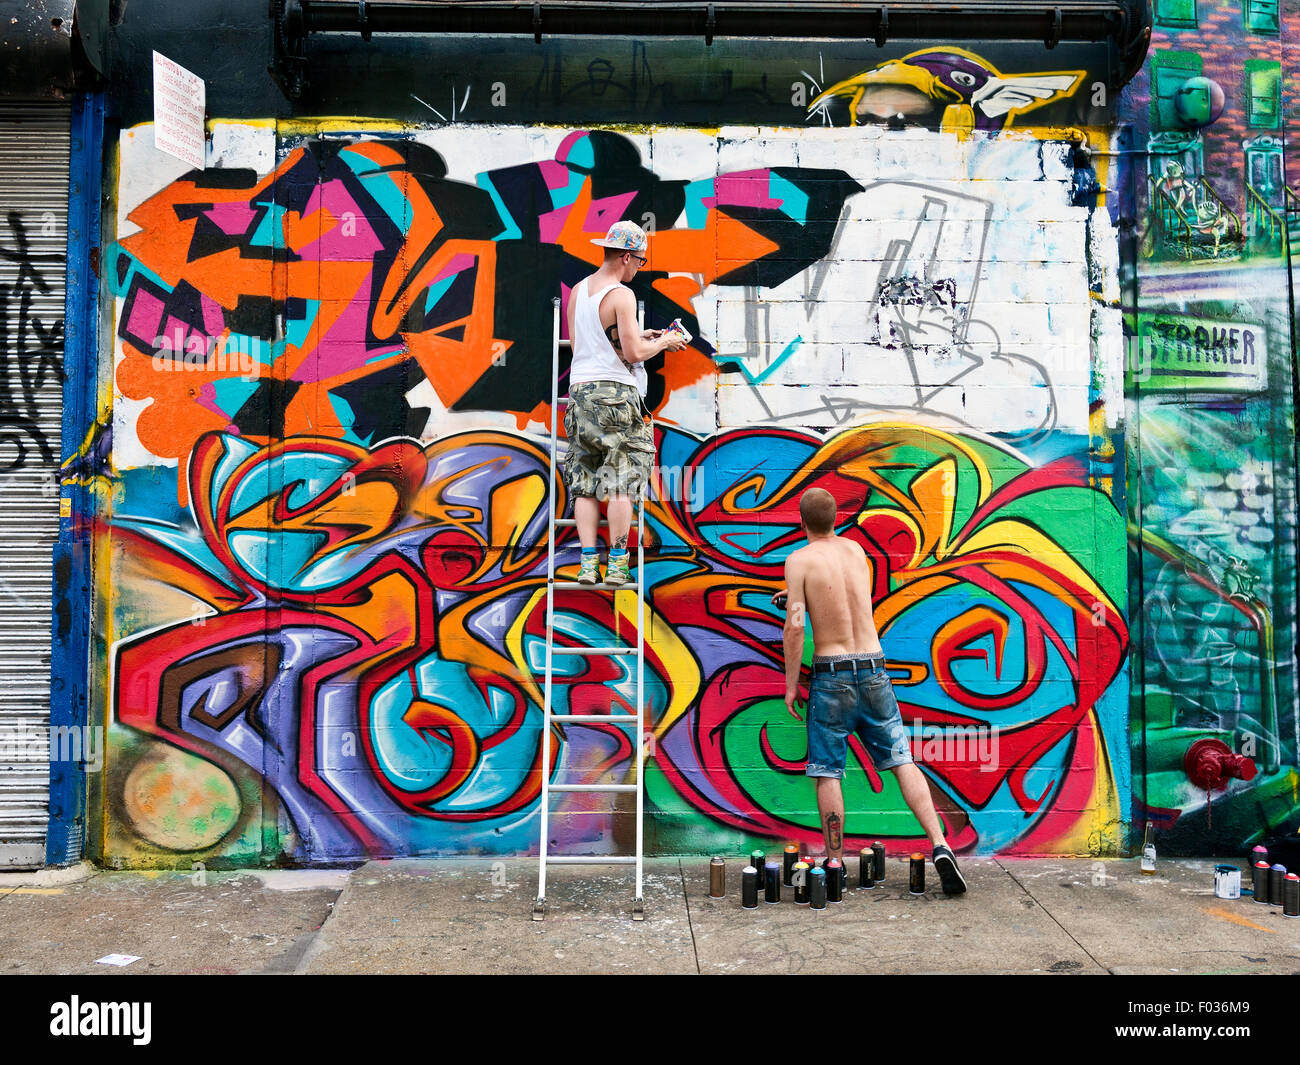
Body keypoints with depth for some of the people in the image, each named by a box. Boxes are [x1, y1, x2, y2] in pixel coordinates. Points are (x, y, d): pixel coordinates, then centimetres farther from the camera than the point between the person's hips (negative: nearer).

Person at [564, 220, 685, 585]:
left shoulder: (578, 291, 13)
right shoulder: (621, 295, -10)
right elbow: (633, 354, -15)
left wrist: (637, 336, 23)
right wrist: (661, 343, 5)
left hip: (579, 390, 7)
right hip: (615, 391, -6)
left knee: (585, 483, 7)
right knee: (621, 481, -1)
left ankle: (588, 562, 4)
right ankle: (617, 564, 0)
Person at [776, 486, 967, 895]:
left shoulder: (799, 561, -6)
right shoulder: (856, 549, 9)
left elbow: (795, 625, -13)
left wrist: (791, 683, -5)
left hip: (831, 675, -4)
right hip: (873, 669, 4)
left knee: (827, 773, 5)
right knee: (903, 761, 7)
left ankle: (835, 865, 11)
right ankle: (940, 845, -3)